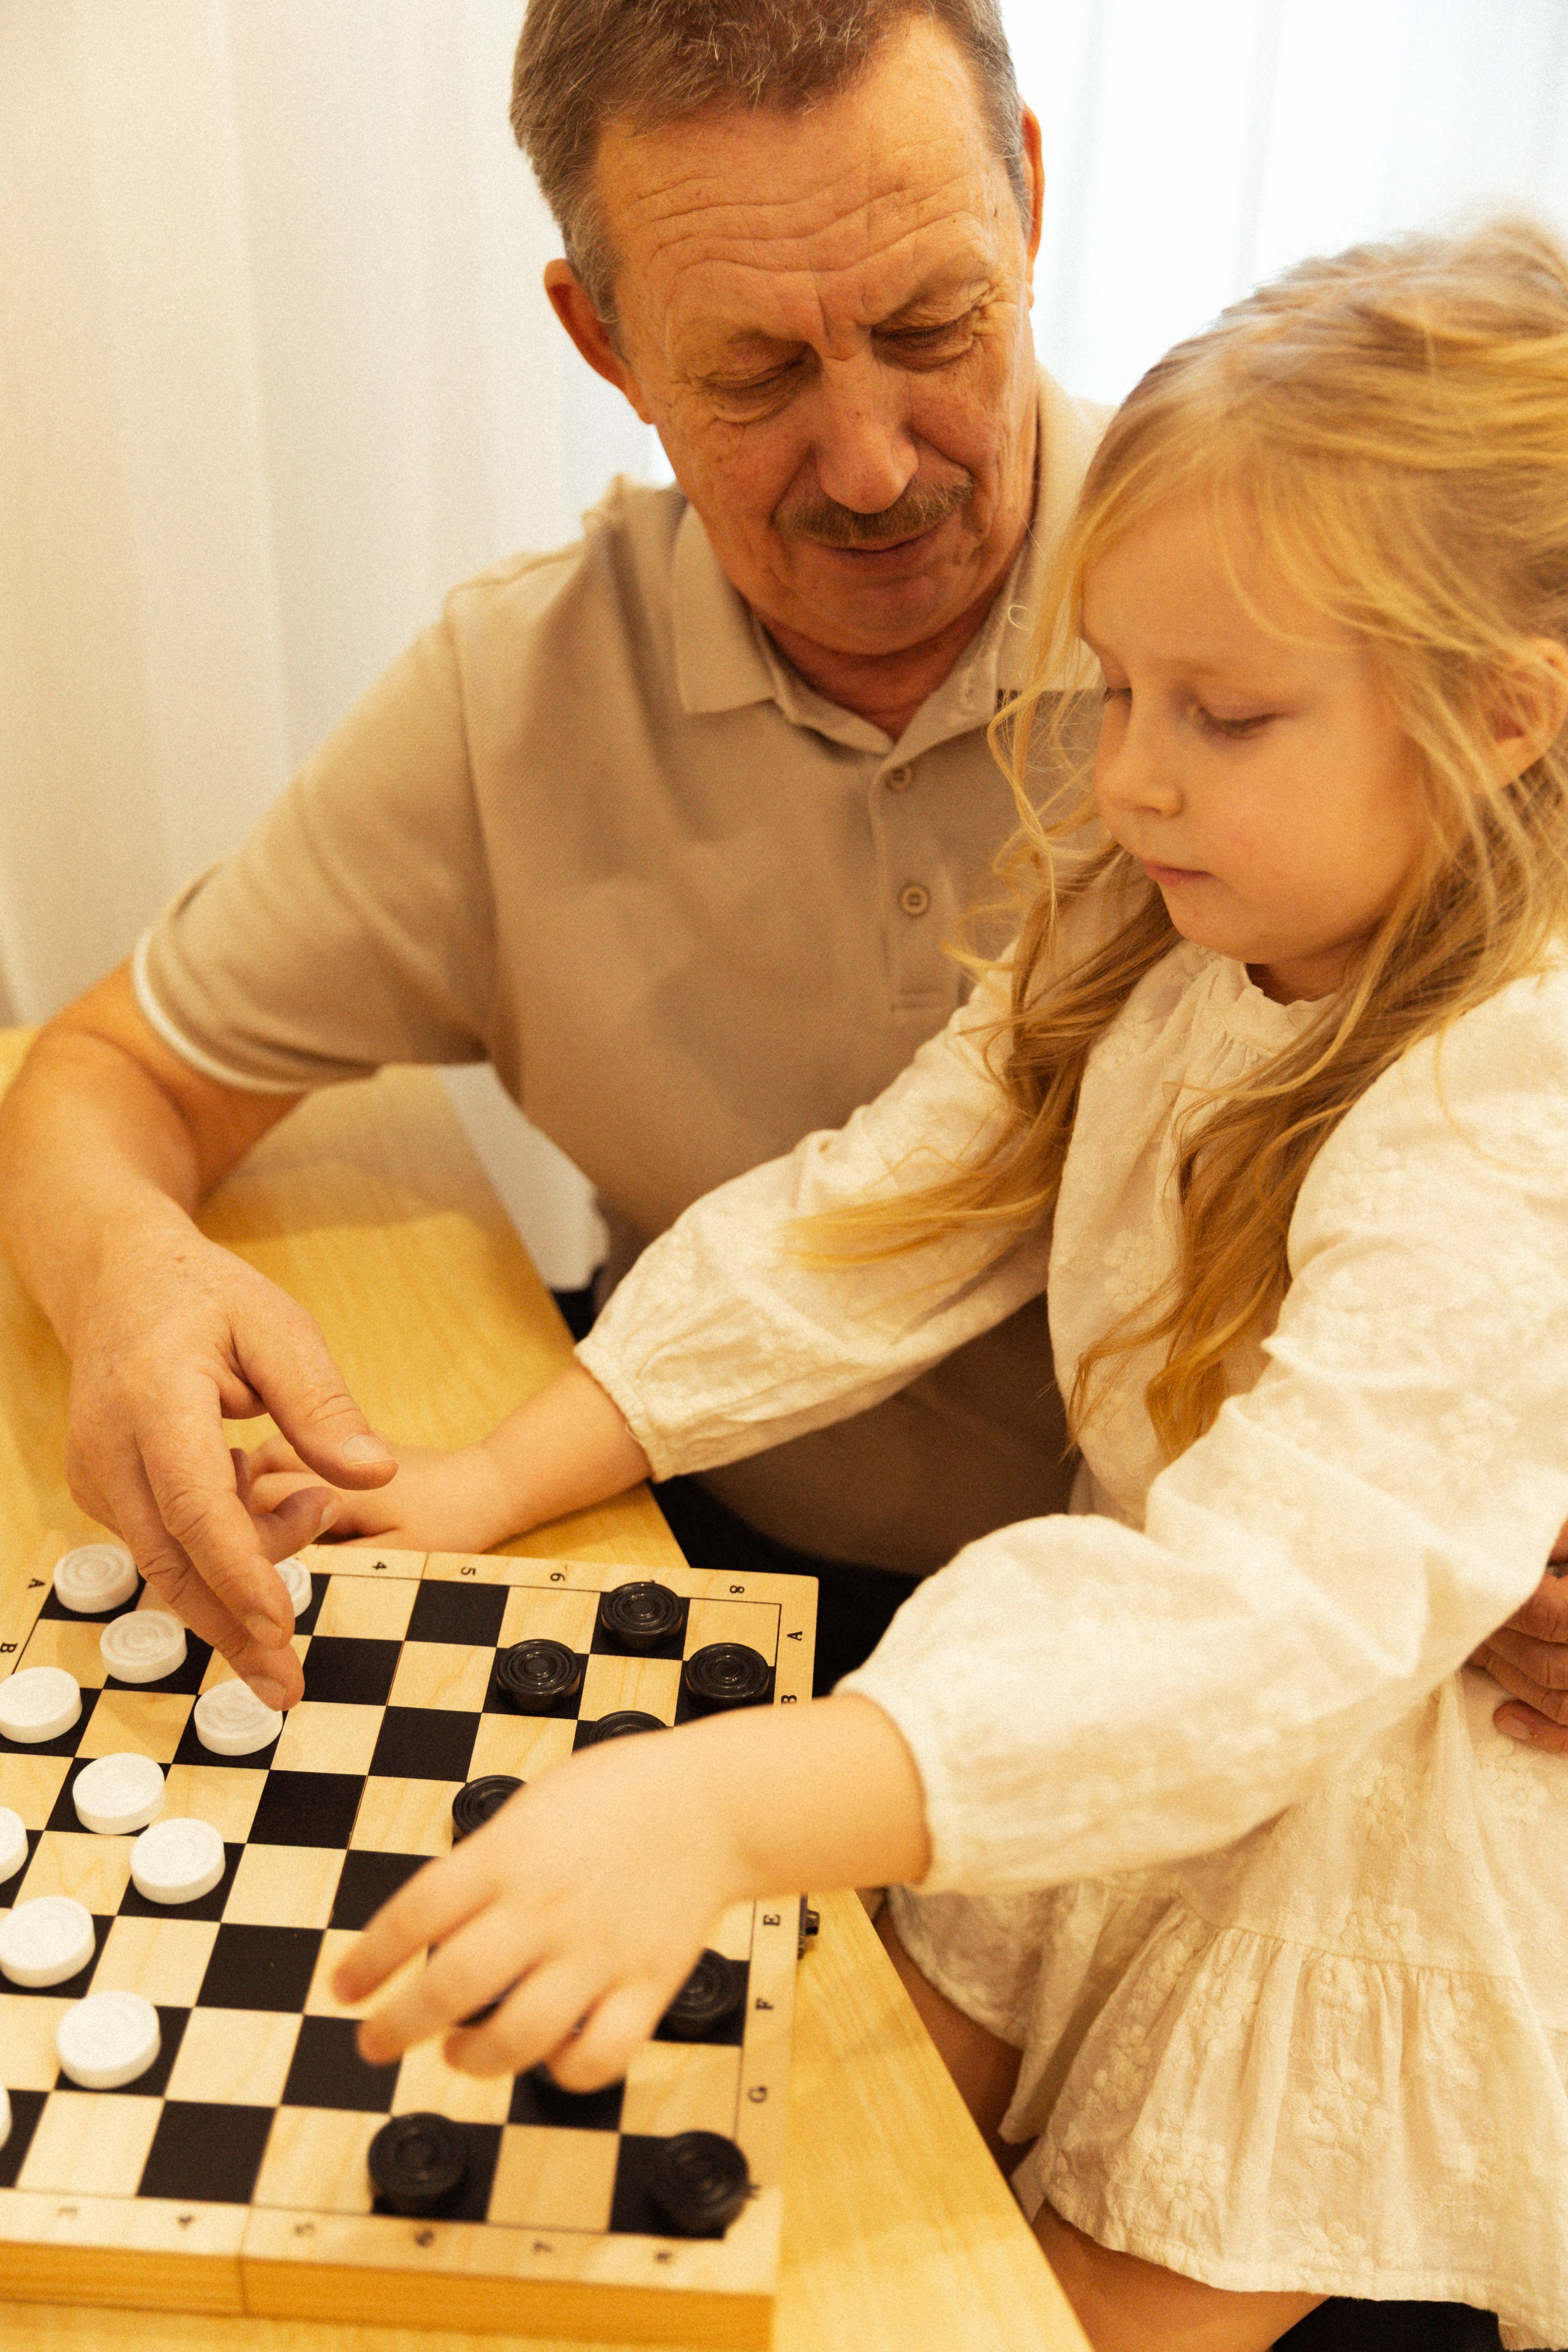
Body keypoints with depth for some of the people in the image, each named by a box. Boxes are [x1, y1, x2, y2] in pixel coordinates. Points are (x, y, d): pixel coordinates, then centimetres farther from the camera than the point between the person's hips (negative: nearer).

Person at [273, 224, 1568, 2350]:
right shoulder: (1151, 935, -7)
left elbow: (1276, 1610, -43)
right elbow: (882, 1212, -5)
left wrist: (727, 1804, -55)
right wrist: (503, 1482, -12)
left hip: (1374, 1852, -6)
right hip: (1128, 1712, 6)